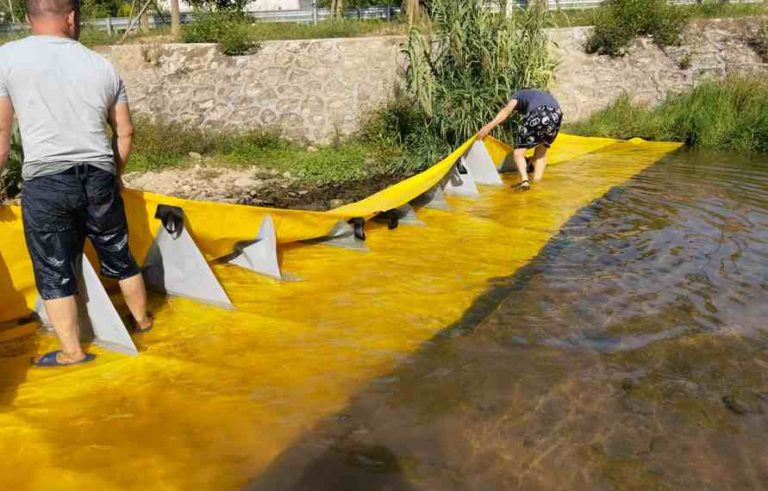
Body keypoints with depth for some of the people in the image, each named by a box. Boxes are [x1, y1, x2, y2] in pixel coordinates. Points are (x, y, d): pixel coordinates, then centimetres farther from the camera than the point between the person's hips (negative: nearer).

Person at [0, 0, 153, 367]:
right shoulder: (103, 66, 6)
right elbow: (125, 133, 11)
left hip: (45, 182, -3)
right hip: (98, 177, 3)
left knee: (53, 270, 9)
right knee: (118, 256, 19)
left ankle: (71, 351, 16)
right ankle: (142, 319, 36)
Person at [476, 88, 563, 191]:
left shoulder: (518, 95, 28)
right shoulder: (544, 95, 45)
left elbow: (506, 110, 3)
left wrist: (488, 127, -5)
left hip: (538, 114, -6)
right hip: (556, 115, 6)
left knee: (518, 152, 7)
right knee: (541, 151, 28)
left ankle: (524, 181, -13)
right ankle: (536, 182, 20)